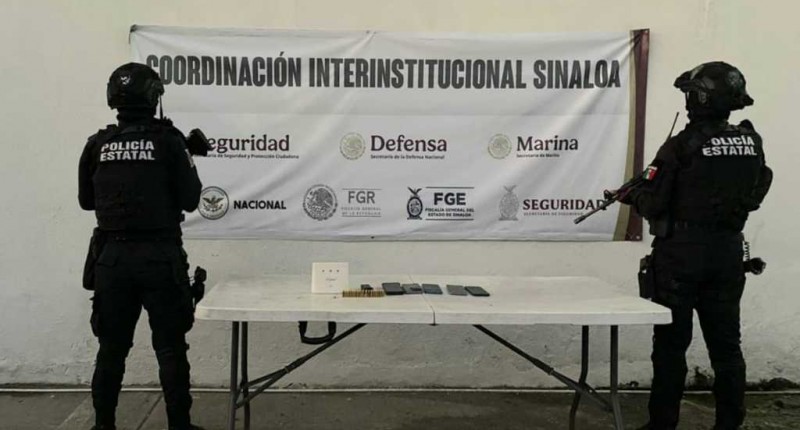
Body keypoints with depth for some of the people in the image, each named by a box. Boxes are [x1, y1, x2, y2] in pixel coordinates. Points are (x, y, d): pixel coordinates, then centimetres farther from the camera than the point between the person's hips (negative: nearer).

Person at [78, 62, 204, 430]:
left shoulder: (98, 145, 2)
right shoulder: (168, 140, -8)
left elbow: (86, 200, 13)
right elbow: (190, 200, -5)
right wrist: (187, 161, 11)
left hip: (112, 257, 3)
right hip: (159, 256, -3)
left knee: (111, 347, 14)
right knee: (170, 347, 5)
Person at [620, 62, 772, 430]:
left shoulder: (681, 146, -16)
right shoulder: (751, 144, 2)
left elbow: (653, 205, -14)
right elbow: (754, 196, 12)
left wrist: (631, 195, 7)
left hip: (683, 252, -5)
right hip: (728, 251, 5)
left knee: (671, 342, 5)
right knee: (725, 343, 12)